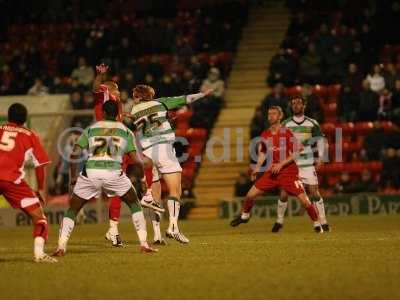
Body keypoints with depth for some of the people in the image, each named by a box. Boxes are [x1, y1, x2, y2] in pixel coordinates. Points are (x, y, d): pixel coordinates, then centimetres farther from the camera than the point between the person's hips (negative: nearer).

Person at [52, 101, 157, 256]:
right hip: (114, 172, 0)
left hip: (90, 173, 0)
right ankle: (144, 244, 14)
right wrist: (143, 178, 24)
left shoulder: (91, 129, 19)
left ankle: (61, 247, 2)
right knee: (134, 204, 23)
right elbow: (135, 159, 9)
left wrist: (73, 176, 21)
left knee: (73, 209, 17)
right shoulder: (126, 131, 17)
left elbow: (74, 154, 10)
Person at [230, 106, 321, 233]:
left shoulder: (287, 133, -10)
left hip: (288, 171, -4)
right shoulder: (265, 135, 6)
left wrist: (281, 164, -18)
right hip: (271, 172, 5)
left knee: (304, 200, -12)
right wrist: (257, 168, 9)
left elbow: (296, 153, -10)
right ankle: (244, 215, 27)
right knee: (250, 195, 0)